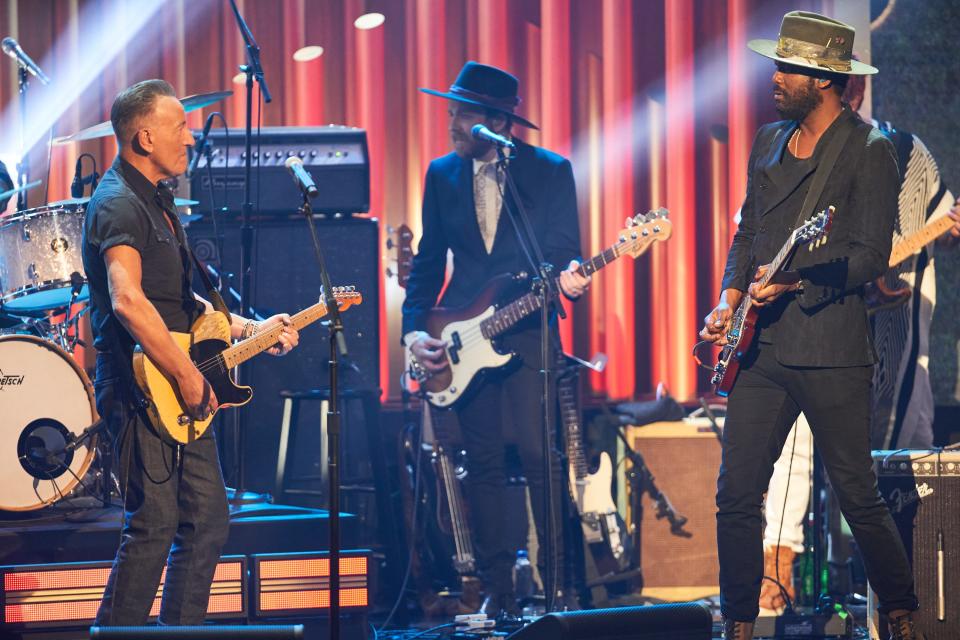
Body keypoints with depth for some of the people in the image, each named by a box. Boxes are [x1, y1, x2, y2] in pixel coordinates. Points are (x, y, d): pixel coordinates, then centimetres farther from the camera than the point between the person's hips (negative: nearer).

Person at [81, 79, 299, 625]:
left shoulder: (159, 201, 19)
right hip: (141, 389, -10)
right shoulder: (119, 205, -14)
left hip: (182, 396, 10)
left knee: (208, 519, 10)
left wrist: (250, 328, 18)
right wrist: (189, 377, -25)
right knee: (155, 525, -12)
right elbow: (127, 302, -28)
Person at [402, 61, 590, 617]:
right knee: (484, 463, 3)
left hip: (529, 333, -3)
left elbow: (566, 253, 0)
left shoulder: (551, 171, -1)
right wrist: (415, 328, 1)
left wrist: (569, 279, -23)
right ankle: (498, 587, 9)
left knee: (540, 458, -8)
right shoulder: (443, 174, 9)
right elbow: (429, 259, 12)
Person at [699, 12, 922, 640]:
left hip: (831, 347, -6)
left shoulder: (869, 151, -6)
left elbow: (871, 256, -11)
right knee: (736, 494, 2)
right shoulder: (770, 141, 15)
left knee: (859, 495, -2)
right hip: (763, 347, 6)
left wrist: (794, 279, -20)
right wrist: (731, 298, 6)